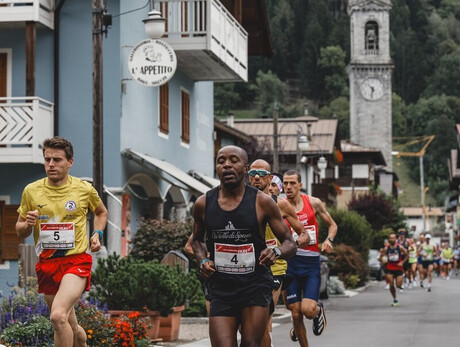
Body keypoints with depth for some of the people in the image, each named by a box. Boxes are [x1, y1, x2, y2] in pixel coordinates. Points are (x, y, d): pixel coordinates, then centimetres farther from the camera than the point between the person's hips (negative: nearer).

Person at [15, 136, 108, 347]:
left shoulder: (84, 189, 0)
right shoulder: (31, 191, 2)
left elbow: (101, 212, 22)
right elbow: (20, 232, 11)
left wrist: (97, 234, 4)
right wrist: (27, 225, -12)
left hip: (76, 261, -3)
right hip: (46, 264, 3)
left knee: (58, 315, -27)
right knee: (70, 327, 11)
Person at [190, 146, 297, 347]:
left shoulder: (262, 202, -3)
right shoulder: (203, 204, 3)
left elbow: (290, 243, 2)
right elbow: (197, 240, 22)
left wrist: (276, 252, -20)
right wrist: (202, 261, 1)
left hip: (255, 287, -1)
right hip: (220, 290, 1)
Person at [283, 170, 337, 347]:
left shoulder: (314, 203, 1)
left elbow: (332, 225, 13)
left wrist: (329, 240, -6)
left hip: (311, 263, 0)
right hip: (290, 263, 0)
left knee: (308, 309, -15)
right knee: (296, 314, 1)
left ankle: (318, 310, 21)